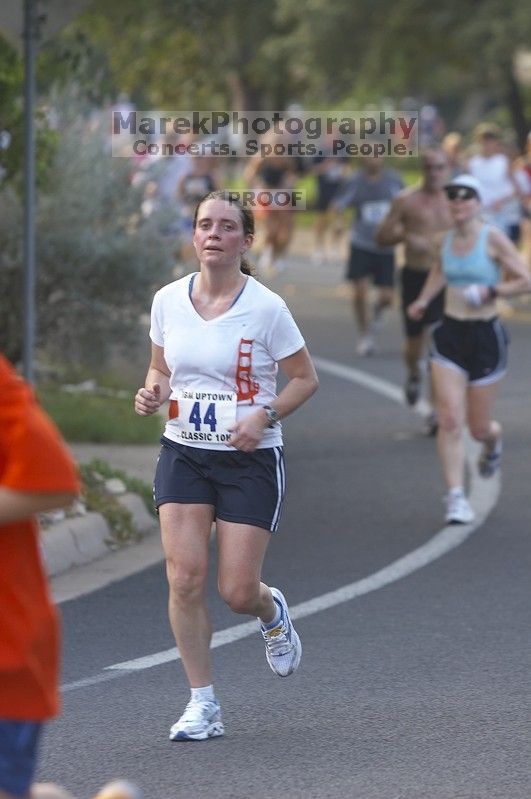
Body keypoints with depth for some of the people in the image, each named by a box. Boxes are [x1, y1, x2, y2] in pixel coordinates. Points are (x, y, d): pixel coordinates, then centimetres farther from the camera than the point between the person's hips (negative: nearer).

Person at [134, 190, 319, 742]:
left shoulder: (265, 308, -10)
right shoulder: (167, 301, 1)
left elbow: (305, 379, 0)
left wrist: (264, 416, -16)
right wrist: (152, 394, -6)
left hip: (250, 459, -3)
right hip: (183, 454, 3)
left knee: (237, 592, -5)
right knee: (184, 576, -11)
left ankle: (271, 612, 34)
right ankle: (202, 704, -1)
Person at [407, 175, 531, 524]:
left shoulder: (493, 238, -10)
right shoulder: (447, 239, 5)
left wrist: (491, 291, -20)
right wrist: (424, 301, 16)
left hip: (486, 336, -3)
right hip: (449, 334, 3)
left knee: (479, 427, 7)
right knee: (450, 420, -11)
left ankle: (493, 443, 45)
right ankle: (456, 498, -11)